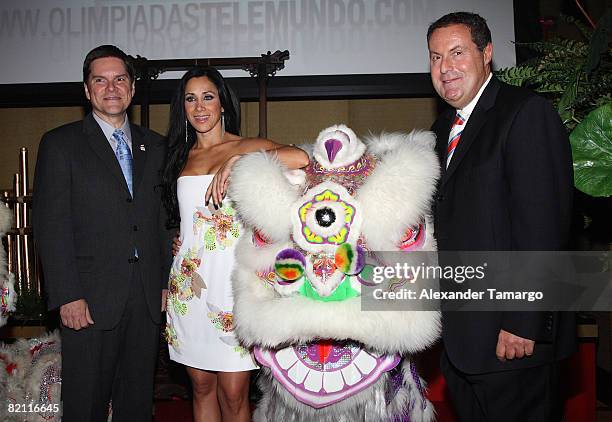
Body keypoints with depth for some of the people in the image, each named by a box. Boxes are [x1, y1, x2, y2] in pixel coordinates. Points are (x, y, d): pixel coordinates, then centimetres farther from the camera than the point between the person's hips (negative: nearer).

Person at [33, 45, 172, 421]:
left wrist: (166, 282, 6)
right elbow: (51, 227, -6)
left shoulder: (154, 146, 13)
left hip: (148, 300, 4)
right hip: (92, 299, -3)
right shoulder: (60, 144, 0)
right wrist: (68, 297, -13)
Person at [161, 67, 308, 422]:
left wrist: (237, 160, -20)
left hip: (233, 279, -4)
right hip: (190, 282, 4)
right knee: (202, 386, 12)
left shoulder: (248, 147, 1)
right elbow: (175, 220, 17)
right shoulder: (180, 157, 14)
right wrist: (167, 284, 8)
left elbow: (301, 158, -19)